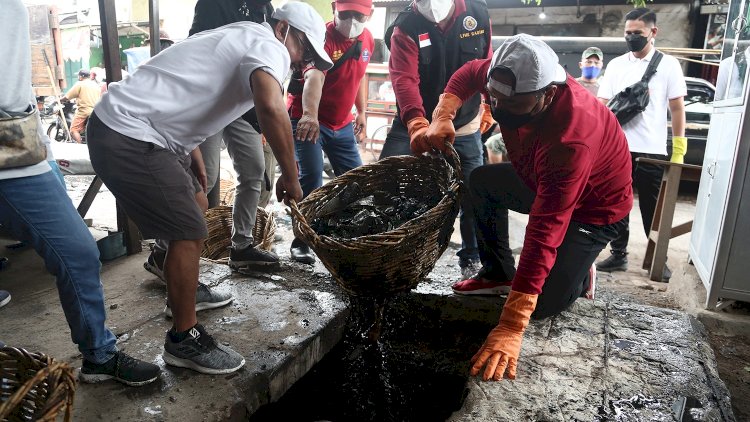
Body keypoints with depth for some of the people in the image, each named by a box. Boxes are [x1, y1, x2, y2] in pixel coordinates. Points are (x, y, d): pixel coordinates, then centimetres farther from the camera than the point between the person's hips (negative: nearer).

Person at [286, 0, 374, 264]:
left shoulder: (367, 39, -1)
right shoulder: (322, 37, -23)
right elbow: (314, 77, -43)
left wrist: (362, 112, 13)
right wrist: (309, 115, -60)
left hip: (342, 124, 7)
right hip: (307, 119, -6)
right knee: (312, 177, -17)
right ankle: (301, 241, -2)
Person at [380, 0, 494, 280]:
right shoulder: (405, 28, -14)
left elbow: (487, 65, 9)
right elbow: (404, 79, -28)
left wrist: (488, 109, 14)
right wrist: (417, 125, -45)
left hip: (465, 129, 2)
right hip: (414, 126, -1)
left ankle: (471, 259, 27)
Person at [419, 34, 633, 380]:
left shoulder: (570, 140, -43)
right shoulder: (518, 80, -23)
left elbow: (544, 232, -47)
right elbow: (469, 73, -1)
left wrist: (511, 327, -48)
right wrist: (442, 117, -22)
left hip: (596, 207, -7)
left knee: (542, 304, -15)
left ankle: (580, 275, 19)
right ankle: (498, 274, 16)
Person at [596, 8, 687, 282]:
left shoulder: (668, 65, 4)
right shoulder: (615, 65, 9)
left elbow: (677, 108, 2)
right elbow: (602, 105, 6)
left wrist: (679, 151, -3)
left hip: (652, 151, -2)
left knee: (653, 209, 6)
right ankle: (618, 255, 19)